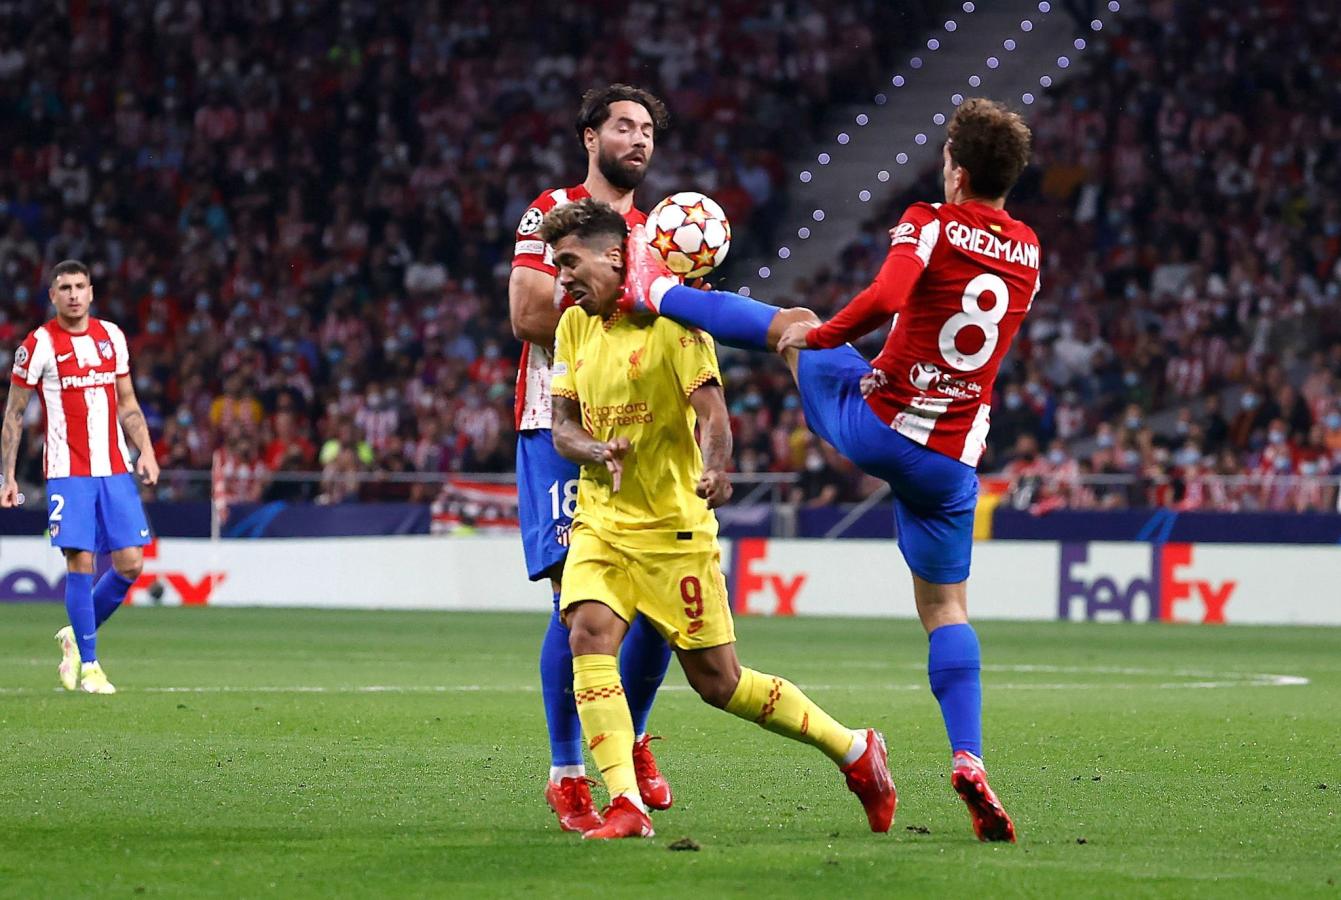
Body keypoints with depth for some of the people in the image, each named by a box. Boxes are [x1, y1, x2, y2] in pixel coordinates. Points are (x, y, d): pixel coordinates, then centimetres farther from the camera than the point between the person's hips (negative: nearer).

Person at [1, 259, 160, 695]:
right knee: (80, 564, -9)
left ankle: (78, 636, 20)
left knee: (130, 563, -2)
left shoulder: (111, 336, 10)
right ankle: (88, 666, 2)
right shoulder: (38, 345, -3)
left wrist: (146, 452, 6)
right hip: (67, 474, -4)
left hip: (115, 471, 4)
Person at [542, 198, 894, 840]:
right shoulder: (575, 326, 9)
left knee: (716, 679, 1)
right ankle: (625, 806, -23)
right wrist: (596, 450, -16)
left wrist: (713, 470, -39)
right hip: (600, 524, 5)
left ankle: (854, 750, 20)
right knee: (589, 634, -21)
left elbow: (711, 410, -18)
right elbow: (562, 425, 7)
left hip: (673, 526, -5)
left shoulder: (671, 320, -10)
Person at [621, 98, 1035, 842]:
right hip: (951, 459, 3)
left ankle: (653, 290, 46)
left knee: (795, 327, 25)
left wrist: (819, 336, -12)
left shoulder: (929, 225, -11)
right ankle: (968, 760, -11)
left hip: (873, 424, -3)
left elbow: (882, 301, -28)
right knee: (944, 604, 9)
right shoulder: (1027, 253, 7)